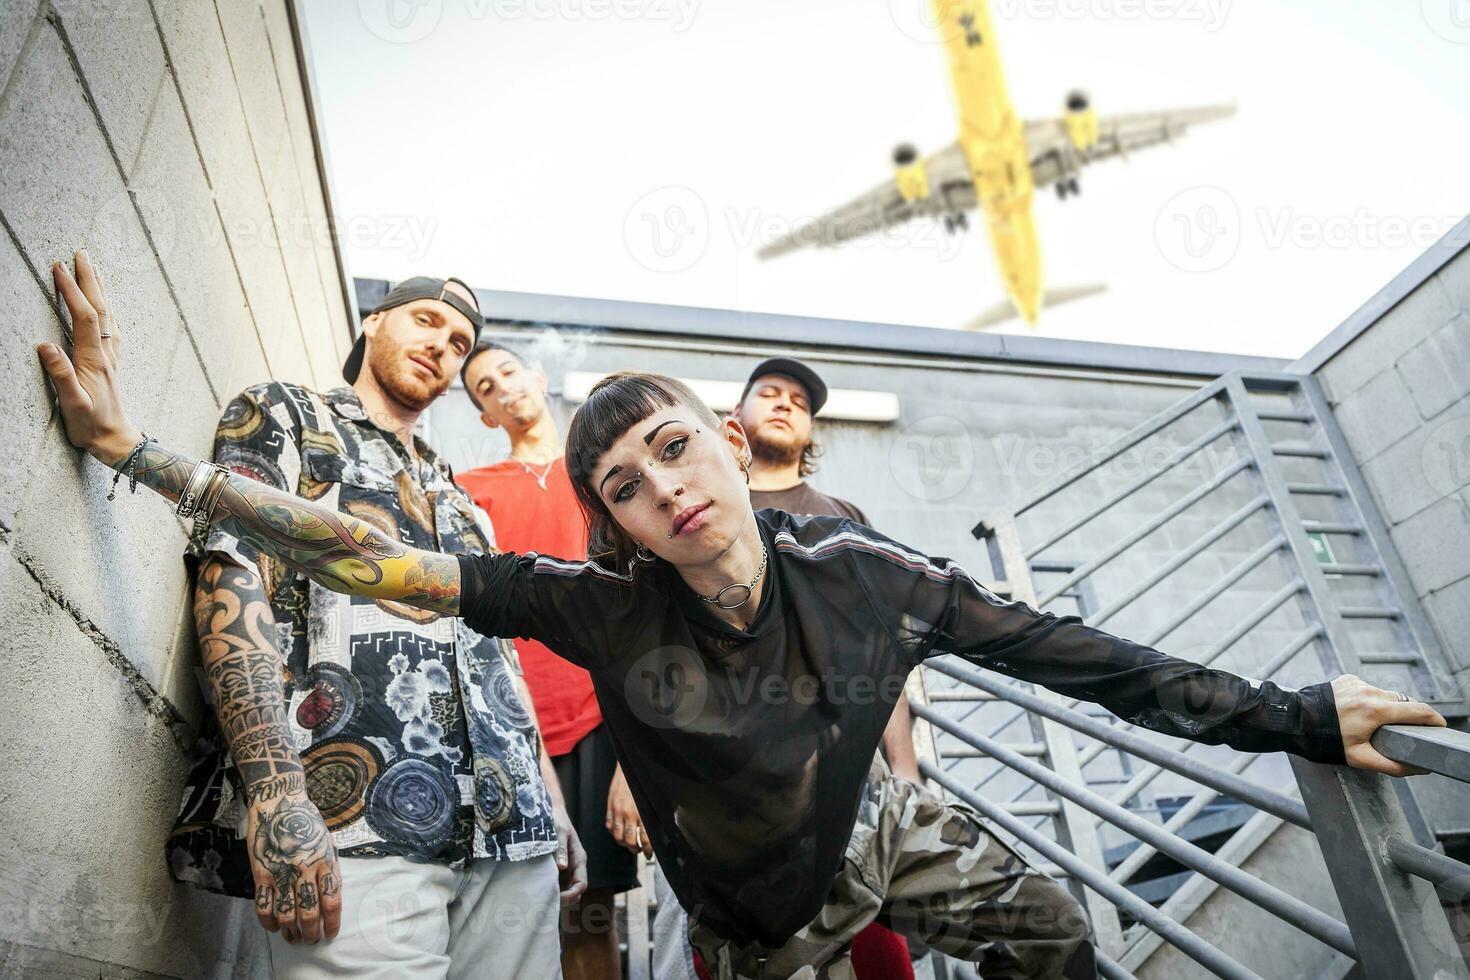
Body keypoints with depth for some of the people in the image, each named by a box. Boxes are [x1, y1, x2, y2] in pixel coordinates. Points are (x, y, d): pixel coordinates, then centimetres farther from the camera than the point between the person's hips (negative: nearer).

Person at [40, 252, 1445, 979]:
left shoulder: (870, 576, -25)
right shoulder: (606, 611, -31)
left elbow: (1072, 655, -17)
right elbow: (382, 562, -34)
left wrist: (1293, 716, -11)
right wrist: (139, 449, -36)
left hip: (877, 826, 3)